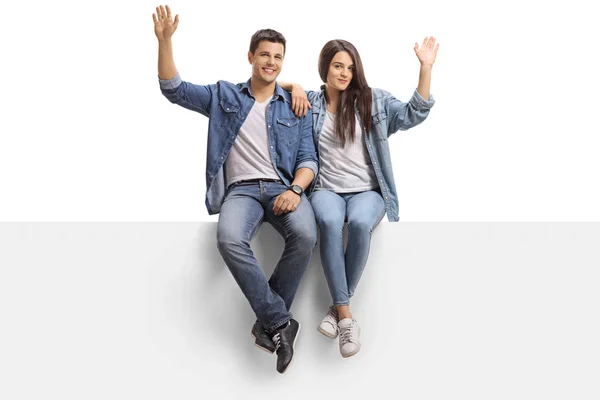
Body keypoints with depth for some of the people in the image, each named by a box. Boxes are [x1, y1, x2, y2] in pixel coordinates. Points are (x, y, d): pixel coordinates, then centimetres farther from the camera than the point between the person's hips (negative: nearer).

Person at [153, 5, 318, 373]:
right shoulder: (224, 96, 15)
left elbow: (308, 158, 9)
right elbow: (173, 89, 9)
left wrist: (295, 190, -13)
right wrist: (165, 40, -3)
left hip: (284, 188, 1)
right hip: (241, 189, 0)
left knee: (305, 235, -34)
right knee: (230, 239, -35)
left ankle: (269, 323, -16)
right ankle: (281, 322, -24)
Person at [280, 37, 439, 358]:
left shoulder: (373, 100, 6)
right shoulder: (311, 103, 10)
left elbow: (413, 114, -5)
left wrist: (426, 67, -14)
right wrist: (295, 87, -1)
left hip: (367, 191, 0)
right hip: (327, 190, 0)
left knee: (359, 222, -36)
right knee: (329, 222, -36)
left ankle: (338, 305, -19)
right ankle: (345, 315, -29)